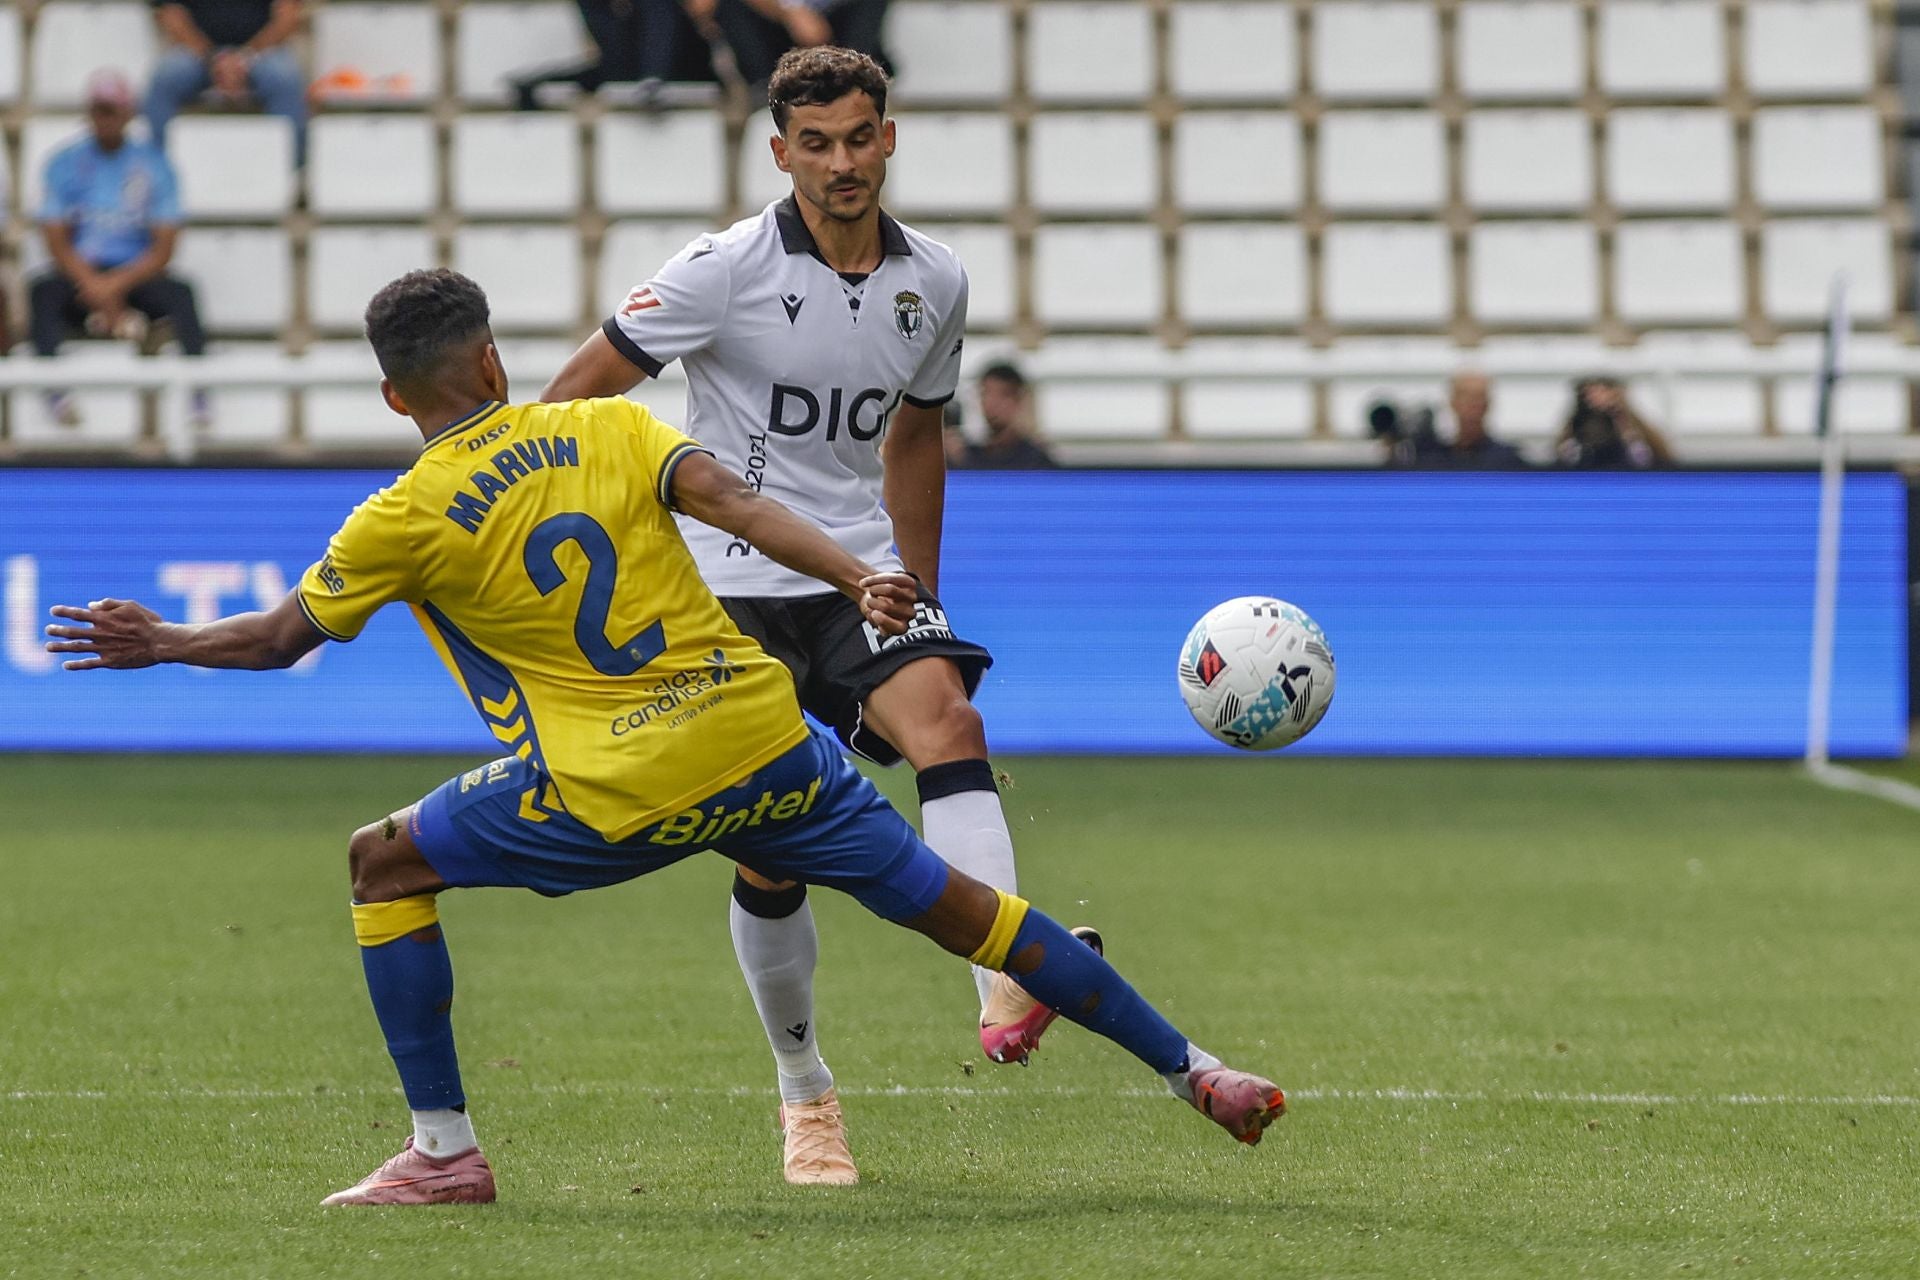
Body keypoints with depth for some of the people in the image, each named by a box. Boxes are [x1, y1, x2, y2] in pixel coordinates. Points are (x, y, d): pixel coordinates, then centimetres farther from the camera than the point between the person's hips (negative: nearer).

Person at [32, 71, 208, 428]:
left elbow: (163, 250, -1)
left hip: (136, 274, 0)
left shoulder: (152, 164, 4)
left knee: (179, 294, -31)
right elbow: (57, 243, 0)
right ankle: (54, 389, -46)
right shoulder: (65, 163, 6)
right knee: (43, 291, -32)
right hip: (80, 274, 0)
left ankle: (198, 393, -42)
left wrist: (116, 285, -16)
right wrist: (95, 287, -17)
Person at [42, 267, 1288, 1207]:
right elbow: (730, 497, -7)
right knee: (953, 902, 12)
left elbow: (281, 637, 12)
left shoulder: (402, 523, 1)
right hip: (767, 739, 4)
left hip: (618, 797, -4)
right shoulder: (609, 430, 8)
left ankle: (445, 1149, 10)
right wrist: (859, 577, -16)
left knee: (387, 862, 15)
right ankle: (1196, 1071, 11)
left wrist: (164, 643, 28)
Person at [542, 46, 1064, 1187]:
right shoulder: (727, 269, -9)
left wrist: (924, 597, 26)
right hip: (730, 587, -2)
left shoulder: (935, 284, 5)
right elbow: (584, 389, -4)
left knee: (948, 721, -28)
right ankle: (806, 1096, 18)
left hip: (859, 574, 3)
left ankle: (1010, 988, -44)